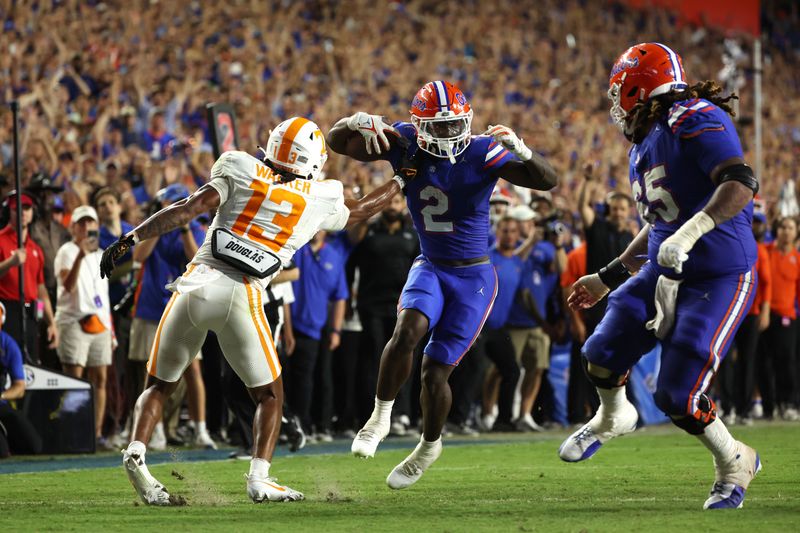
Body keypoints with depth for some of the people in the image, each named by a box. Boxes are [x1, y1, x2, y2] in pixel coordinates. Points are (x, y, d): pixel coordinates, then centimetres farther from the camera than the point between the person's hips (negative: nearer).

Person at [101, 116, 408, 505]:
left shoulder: (242, 173, 8)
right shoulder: (318, 201, 11)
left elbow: (191, 207, -3)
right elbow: (359, 212, 31)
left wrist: (132, 239, -2)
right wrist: (401, 181, 46)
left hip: (196, 283, 1)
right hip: (239, 298, -1)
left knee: (159, 384, 16)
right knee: (269, 396, 17)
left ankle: (136, 452, -7)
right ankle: (259, 478, 1)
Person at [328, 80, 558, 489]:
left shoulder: (482, 153, -16)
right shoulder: (405, 145, -7)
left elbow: (548, 180, -23)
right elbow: (336, 141, -7)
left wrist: (519, 149, -42)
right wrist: (360, 123, -29)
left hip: (473, 276, -2)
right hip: (430, 268, 2)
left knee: (435, 371, -3)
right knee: (407, 330, -28)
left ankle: (430, 445, 25)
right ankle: (380, 417, -9)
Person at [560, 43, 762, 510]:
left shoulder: (698, 122, -18)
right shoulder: (646, 146, 13)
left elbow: (741, 183, -31)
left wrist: (690, 232, -42)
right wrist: (608, 278, 26)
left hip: (720, 278, -8)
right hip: (665, 272, 8)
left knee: (679, 396, -12)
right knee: (603, 354, 0)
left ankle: (734, 462, 16)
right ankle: (613, 417, 35)